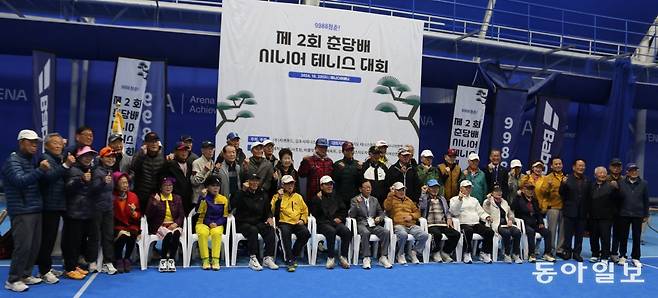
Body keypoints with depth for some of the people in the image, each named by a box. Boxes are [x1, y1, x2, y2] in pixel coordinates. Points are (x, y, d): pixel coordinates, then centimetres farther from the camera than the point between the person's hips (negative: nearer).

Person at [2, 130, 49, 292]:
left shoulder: (30, 161, 17)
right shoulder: (13, 161, -8)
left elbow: (41, 181, 21)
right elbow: (20, 181, -25)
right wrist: (40, 170, -37)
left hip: (35, 210, 8)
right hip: (22, 211, -8)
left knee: (34, 245, 9)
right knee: (23, 246, -8)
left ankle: (25, 274, 22)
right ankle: (13, 280, 3)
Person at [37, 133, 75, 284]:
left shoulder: (60, 159, 19)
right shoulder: (45, 158, -7)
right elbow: (49, 176, -26)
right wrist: (66, 165, -31)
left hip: (58, 204, 9)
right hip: (49, 205, -8)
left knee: (51, 237, 14)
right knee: (47, 238, -6)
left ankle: (48, 267, 23)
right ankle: (44, 271, 0)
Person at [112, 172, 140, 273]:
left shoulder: (133, 196, 4)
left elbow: (139, 215, 9)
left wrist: (134, 213, -15)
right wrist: (119, 230, -12)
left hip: (131, 226, 2)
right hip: (117, 226, -2)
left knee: (132, 236, -28)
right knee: (122, 236, -31)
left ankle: (127, 259, -6)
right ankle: (118, 260, -8)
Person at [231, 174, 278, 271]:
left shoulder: (263, 195, 15)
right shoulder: (241, 193, 1)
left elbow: (268, 209, 19)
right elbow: (232, 205, -18)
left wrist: (269, 217, -3)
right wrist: (243, 191, -19)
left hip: (259, 222, 4)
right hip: (243, 223, -4)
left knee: (270, 229, -26)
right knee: (253, 230, -35)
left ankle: (268, 258, -24)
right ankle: (253, 259, -30)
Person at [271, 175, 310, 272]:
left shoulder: (298, 197, 20)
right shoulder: (278, 196, 10)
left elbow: (305, 210, 24)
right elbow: (274, 211, -3)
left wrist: (302, 219, 5)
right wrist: (279, 198, -12)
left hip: (297, 223, 3)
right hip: (284, 222, -3)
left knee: (306, 233, -27)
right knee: (285, 233, -36)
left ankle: (294, 256, -8)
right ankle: (289, 261, -31)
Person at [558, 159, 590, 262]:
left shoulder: (587, 181, 8)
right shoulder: (567, 179, -3)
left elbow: (589, 196, 4)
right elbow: (562, 194, -6)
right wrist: (563, 184, -24)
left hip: (582, 212, 3)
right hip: (570, 211, -3)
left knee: (579, 234, 9)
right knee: (568, 233, 4)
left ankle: (577, 253, 18)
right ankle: (567, 252, 13)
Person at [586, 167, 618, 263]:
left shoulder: (610, 186, -2)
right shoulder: (592, 186, 8)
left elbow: (617, 198, -12)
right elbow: (588, 201, 9)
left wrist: (616, 188, -27)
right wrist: (587, 212, 5)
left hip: (606, 217, -4)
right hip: (593, 216, 4)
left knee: (605, 237, -1)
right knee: (593, 237, 11)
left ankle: (604, 257, 7)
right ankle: (595, 254, 24)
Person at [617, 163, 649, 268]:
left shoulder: (643, 184, 0)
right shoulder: (622, 183, -3)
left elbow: (646, 200, 4)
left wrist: (646, 215, 4)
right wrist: (617, 212, -2)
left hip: (638, 215, 0)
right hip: (624, 214, 0)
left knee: (636, 237, 6)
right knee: (623, 236, 8)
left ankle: (635, 258, 16)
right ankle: (622, 256, 19)